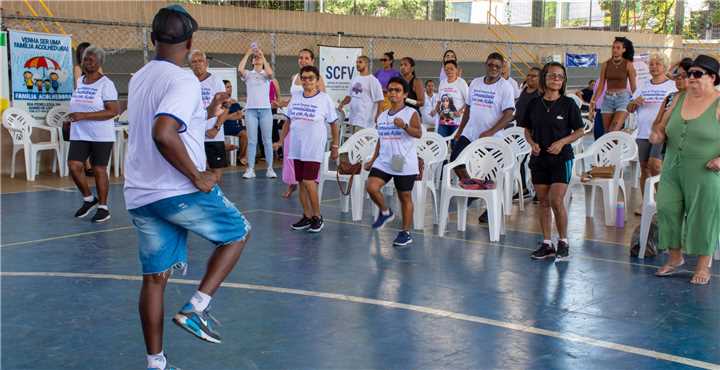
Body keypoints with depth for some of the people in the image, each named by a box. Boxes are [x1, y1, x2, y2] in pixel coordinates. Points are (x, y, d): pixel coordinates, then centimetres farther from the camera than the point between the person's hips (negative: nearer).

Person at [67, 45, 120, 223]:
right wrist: (73, 117, 11)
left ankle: (103, 207, 15)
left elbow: (113, 111, -18)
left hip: (101, 135, -5)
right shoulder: (79, 81, 11)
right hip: (79, 134, 5)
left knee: (99, 170, 1)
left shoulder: (106, 84, -10)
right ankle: (89, 198, 15)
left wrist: (84, 116, -22)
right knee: (74, 166, -7)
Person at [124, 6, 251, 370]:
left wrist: (208, 112, 27)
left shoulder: (139, 79, 14)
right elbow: (163, 134, -29)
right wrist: (197, 176, -20)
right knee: (237, 232, 16)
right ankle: (195, 309, 4)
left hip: (140, 196, 8)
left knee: (155, 278, 12)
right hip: (180, 191, -7)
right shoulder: (183, 80, -14)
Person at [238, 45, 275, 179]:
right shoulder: (248, 74, 9)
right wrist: (248, 53, -10)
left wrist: (262, 55, -13)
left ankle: (270, 168, 4)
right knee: (251, 141, 0)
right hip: (251, 109, 1)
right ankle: (250, 169, 2)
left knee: (267, 140, 1)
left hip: (265, 109, -1)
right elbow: (240, 69, -12)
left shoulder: (266, 74, 8)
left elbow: (270, 72, -17)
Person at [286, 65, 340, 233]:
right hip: (296, 148, 5)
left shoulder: (324, 99, -5)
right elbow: (289, 121, 16)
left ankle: (317, 217, 4)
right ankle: (307, 217, 19)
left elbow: (333, 124, 0)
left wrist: (335, 147, 0)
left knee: (309, 183, -11)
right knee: (301, 183, 8)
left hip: (314, 149, -5)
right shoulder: (295, 97, 7)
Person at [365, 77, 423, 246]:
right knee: (371, 187, -16)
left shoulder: (411, 113, -5)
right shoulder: (382, 116, 13)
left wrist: (404, 126, -37)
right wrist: (373, 160, 17)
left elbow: (418, 133, -20)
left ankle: (406, 233, 16)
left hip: (405, 164, -5)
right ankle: (385, 212, 11)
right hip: (384, 162, 5)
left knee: (405, 197, 4)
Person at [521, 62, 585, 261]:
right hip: (539, 158, 4)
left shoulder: (568, 104, -4)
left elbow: (580, 131, 0)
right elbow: (527, 129, 13)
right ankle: (546, 243, 17)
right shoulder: (534, 104, 4)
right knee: (543, 201, 8)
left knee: (556, 201, -11)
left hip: (561, 158, -4)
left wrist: (562, 142, -15)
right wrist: (532, 143, -6)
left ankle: (563, 242, 6)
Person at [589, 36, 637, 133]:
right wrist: (593, 101, 3)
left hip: (623, 97, -3)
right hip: (608, 98, 3)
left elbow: (633, 86, 4)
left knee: (614, 131, -20)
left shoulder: (628, 64, -1)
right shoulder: (606, 65, 5)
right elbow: (601, 85, 9)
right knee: (607, 132, 5)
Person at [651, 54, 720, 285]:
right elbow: (665, 126, 21)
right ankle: (675, 258, 22)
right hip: (673, 170, 6)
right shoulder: (679, 99, 11)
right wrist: (659, 134, -1)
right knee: (667, 210, 5)